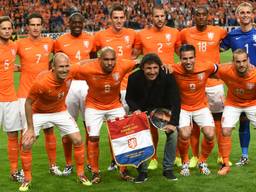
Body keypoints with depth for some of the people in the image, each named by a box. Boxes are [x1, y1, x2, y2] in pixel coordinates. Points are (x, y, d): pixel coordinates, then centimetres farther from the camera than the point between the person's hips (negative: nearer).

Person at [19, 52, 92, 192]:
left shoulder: (70, 74, -26)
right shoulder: (41, 82, -37)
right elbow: (28, 103, -22)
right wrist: (30, 128, -20)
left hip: (60, 111, 3)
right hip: (38, 113, -3)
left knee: (78, 141, -2)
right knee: (26, 144, -9)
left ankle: (81, 175, 16)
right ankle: (27, 179, 10)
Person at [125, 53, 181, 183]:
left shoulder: (168, 77, -25)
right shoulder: (134, 78, -22)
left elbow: (175, 101, -22)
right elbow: (129, 98, -4)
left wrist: (173, 122, -29)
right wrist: (136, 109, -25)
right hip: (141, 111, 0)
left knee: (173, 133, -19)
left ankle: (168, 169, -1)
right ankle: (142, 171, 3)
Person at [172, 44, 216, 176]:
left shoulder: (206, 67, -17)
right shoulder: (175, 70, -22)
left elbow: (217, 68, 6)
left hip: (201, 107, 2)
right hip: (183, 108, -2)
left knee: (210, 135, -13)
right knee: (184, 135, -23)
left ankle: (202, 162, 16)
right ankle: (185, 163, 7)